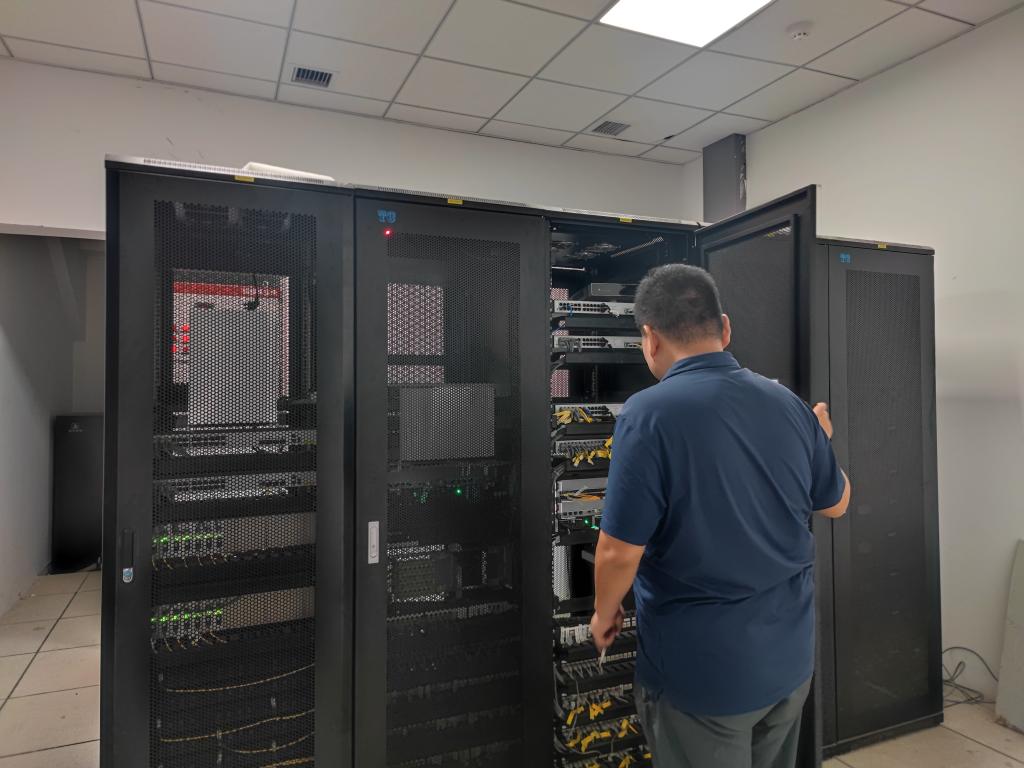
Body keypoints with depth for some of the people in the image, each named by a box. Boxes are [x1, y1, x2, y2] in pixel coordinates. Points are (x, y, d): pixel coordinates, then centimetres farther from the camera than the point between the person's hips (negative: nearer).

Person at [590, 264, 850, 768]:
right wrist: (821, 443, 29)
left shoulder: (648, 414, -22)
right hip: (789, 656, 6)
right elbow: (836, 503, 11)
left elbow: (620, 553, -20)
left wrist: (604, 614, -1)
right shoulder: (789, 404, -4)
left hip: (701, 669, -5)